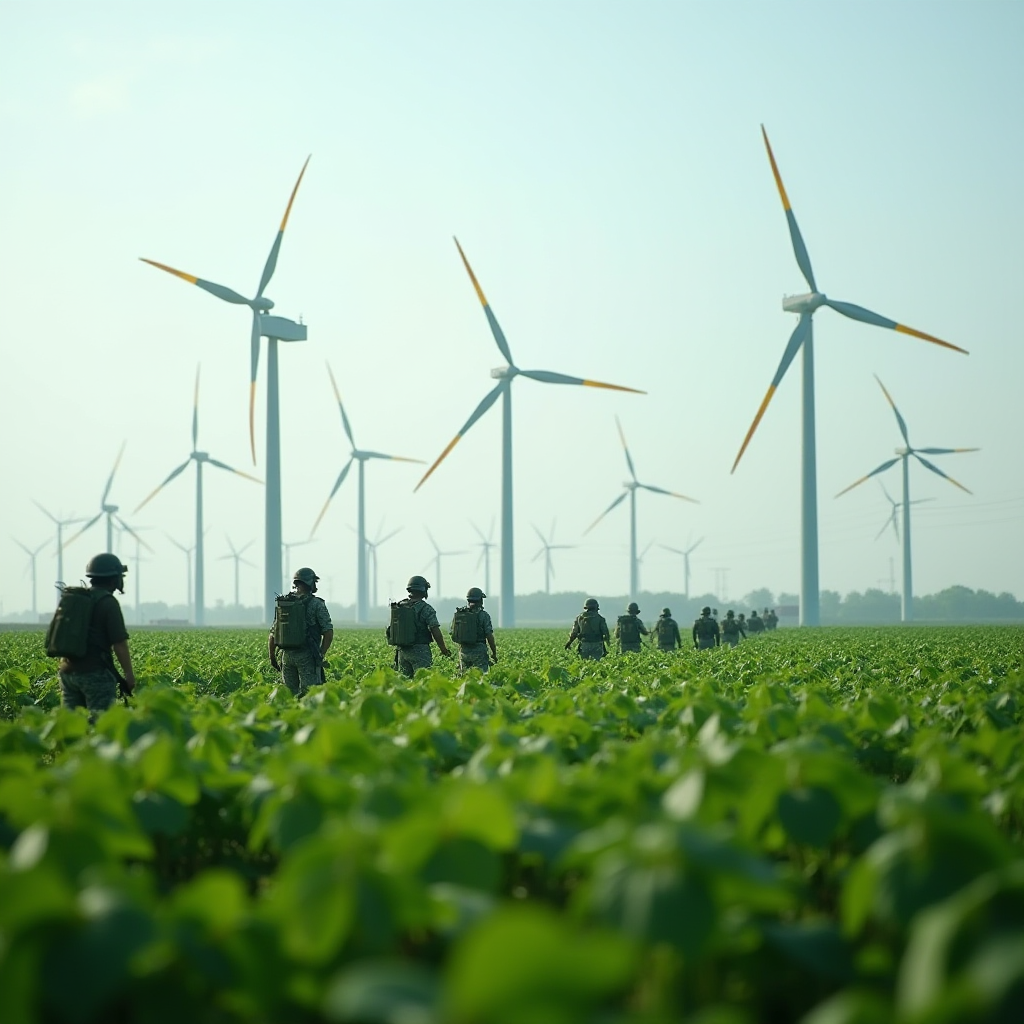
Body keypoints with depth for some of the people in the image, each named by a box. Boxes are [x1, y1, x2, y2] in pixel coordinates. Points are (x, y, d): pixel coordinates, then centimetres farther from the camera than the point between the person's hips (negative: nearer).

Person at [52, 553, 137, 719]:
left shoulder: (71, 598, 13)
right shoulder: (108, 603, -9)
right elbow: (120, 644, -12)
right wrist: (129, 674, -4)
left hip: (68, 671, 7)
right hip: (95, 673, -7)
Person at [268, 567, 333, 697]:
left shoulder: (283, 604, 11)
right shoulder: (316, 604, -2)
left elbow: (272, 634, 12)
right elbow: (328, 632, -7)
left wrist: (272, 658, 20)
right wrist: (321, 655, 2)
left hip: (286, 656, 4)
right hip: (307, 656, -4)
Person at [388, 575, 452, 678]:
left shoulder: (398, 606, 7)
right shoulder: (426, 609, -11)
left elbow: (393, 629, 13)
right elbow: (436, 631, -13)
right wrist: (444, 649, 0)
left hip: (402, 650, 6)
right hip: (420, 651, -6)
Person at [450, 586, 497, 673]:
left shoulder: (457, 614, 5)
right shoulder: (483, 615, -7)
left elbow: (452, 633, 10)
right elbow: (489, 636, -8)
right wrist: (494, 653, 2)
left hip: (463, 652, 4)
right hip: (478, 652, -4)